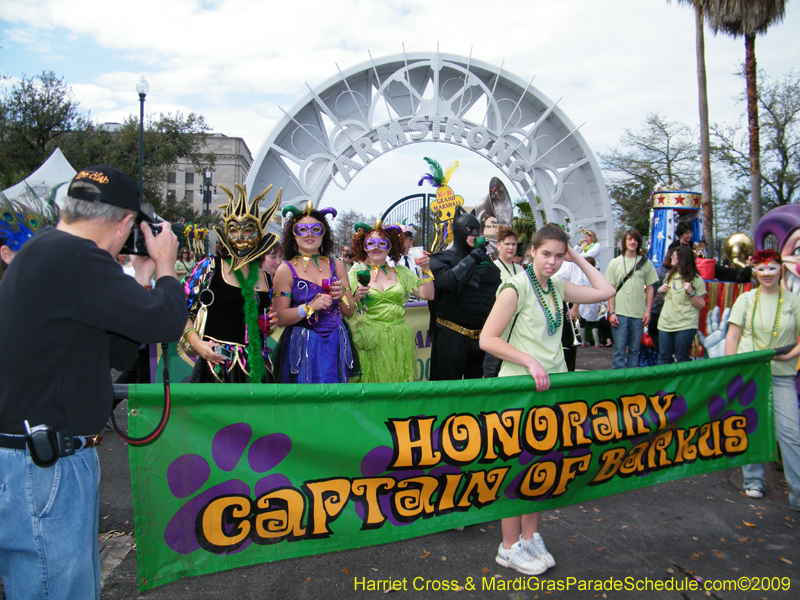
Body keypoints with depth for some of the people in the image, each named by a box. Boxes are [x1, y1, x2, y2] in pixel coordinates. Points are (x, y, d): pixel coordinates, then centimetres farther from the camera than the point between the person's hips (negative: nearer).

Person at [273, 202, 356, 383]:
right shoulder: (285, 270, -2)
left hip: (336, 345, 3)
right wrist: (310, 307, -19)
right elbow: (280, 318, -9)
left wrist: (341, 296, -8)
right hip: (302, 346, -3)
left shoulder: (336, 266, 9)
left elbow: (350, 311, 11)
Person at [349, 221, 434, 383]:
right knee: (372, 381, -1)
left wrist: (426, 270, -2)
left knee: (399, 379, 3)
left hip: (398, 340, 2)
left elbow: (428, 295, 6)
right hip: (369, 340, -2)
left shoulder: (401, 272, 11)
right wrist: (357, 296, -16)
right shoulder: (356, 274, 4)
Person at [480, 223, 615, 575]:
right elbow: (487, 339, -16)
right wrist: (530, 361, -22)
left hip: (552, 385, 7)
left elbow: (606, 291, 12)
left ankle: (530, 537, 31)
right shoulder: (516, 287, -12)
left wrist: (578, 259, 8)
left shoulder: (558, 288, 10)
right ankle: (510, 547, 18)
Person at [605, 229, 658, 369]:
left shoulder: (646, 263, 7)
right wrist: (611, 312, -5)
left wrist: (648, 311, 1)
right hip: (619, 314, -1)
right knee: (619, 350, -1)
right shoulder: (615, 263, 6)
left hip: (639, 315, 1)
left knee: (634, 349, 8)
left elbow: (649, 288, 9)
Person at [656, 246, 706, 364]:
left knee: (682, 360, 2)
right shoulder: (670, 275, 14)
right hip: (665, 323, 6)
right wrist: (661, 292, 6)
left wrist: (691, 292, -20)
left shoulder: (696, 279, -5)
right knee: (663, 357, 8)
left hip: (685, 326, -5)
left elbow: (701, 306, -7)